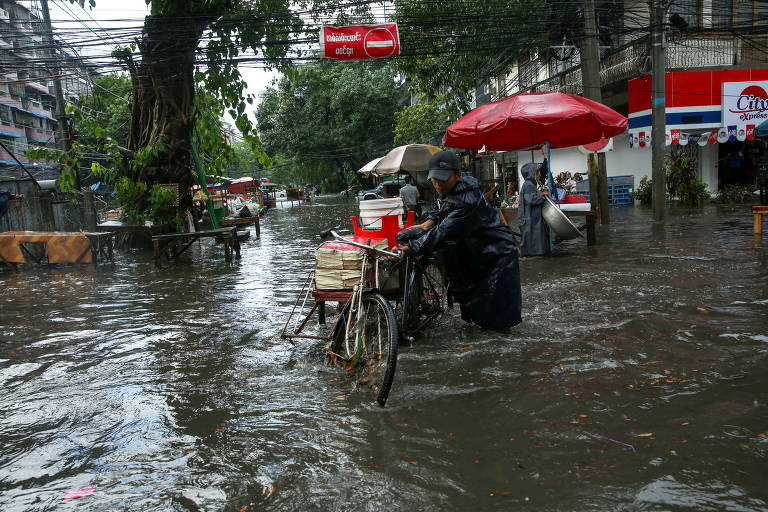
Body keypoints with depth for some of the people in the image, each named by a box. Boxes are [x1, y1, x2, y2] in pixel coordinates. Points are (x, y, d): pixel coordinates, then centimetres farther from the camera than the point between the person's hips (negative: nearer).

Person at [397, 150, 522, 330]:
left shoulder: (467, 201, -34)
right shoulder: (447, 190, -6)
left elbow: (444, 232, -37)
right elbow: (438, 206, 14)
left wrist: (412, 247, -37)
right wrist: (428, 223, -7)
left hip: (498, 253, -9)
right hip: (474, 248, 9)